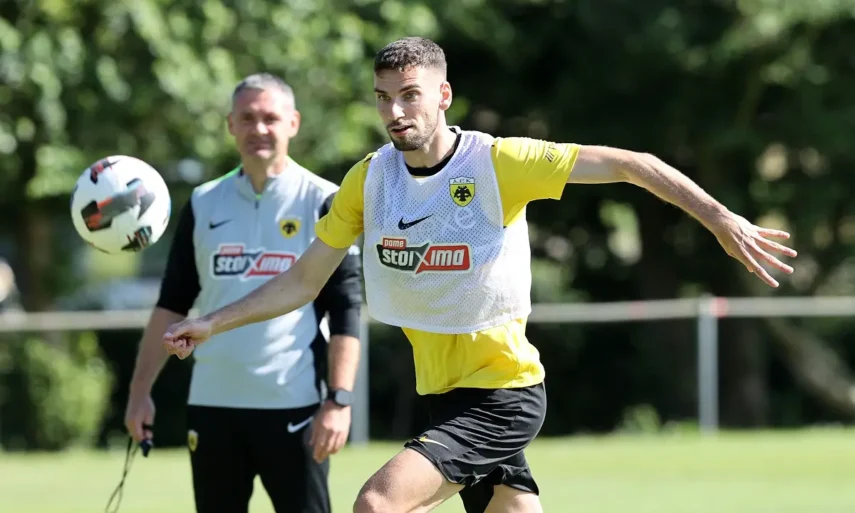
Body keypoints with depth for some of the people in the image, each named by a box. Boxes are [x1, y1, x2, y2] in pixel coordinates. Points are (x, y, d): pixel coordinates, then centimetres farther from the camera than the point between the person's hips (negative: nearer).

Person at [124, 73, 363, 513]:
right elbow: (172, 305, 14)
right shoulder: (203, 204, 10)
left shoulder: (321, 202, -1)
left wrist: (339, 400, -14)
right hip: (212, 405, 4)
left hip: (294, 407, -4)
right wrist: (141, 388, 6)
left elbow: (345, 313, -5)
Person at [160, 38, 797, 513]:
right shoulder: (368, 179, 1)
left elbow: (630, 164, -12)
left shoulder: (500, 162, -14)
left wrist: (721, 219, -18)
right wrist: (211, 324, 2)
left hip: (504, 393, -6)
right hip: (446, 394, 6)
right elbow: (303, 281, 10)